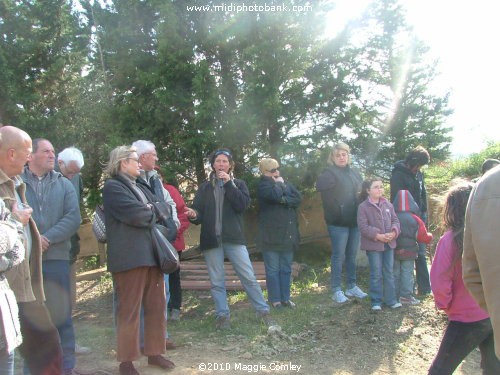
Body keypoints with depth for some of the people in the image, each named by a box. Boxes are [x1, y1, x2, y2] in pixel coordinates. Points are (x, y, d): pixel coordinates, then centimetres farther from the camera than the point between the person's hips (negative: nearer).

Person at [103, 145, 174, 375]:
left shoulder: (139, 187, 22)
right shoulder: (112, 186, -5)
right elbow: (136, 215, -17)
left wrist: (148, 211, -4)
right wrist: (152, 213, 2)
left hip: (151, 254, 8)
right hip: (129, 257, -8)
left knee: (157, 306, 10)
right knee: (129, 310, -1)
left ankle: (154, 352, 22)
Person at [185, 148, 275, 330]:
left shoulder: (239, 184, 9)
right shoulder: (205, 187, 11)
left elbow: (243, 205, -8)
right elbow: (199, 212, 5)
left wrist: (229, 184, -11)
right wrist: (194, 215, -18)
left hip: (234, 238, -1)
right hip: (211, 239, 1)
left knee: (249, 277, -3)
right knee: (216, 282, 4)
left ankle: (263, 312, 7)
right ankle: (222, 315, 14)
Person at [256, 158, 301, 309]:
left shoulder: (286, 184, 15)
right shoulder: (263, 185, -3)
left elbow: (298, 199, 1)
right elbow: (275, 195, -23)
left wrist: (284, 200, -14)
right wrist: (279, 184, -5)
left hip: (288, 234, 6)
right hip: (271, 235, -5)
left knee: (286, 269, 10)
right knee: (273, 269, -1)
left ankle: (285, 298, 19)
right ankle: (275, 299, 8)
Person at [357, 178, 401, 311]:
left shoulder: (388, 204, 7)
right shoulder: (363, 206, -9)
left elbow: (395, 220, 9)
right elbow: (363, 227, -14)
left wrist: (393, 232, -11)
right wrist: (378, 236, -20)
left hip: (389, 244, 5)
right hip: (373, 245, -5)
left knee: (389, 272, 12)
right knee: (376, 274, 1)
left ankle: (391, 299, 21)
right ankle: (376, 301, 12)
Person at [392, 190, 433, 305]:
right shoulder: (415, 219, -9)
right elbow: (423, 237, -5)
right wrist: (430, 236, 16)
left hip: (394, 251, 2)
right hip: (409, 252, -1)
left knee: (395, 273, 10)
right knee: (407, 273, 5)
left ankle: (394, 296, 14)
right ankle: (406, 296, 3)